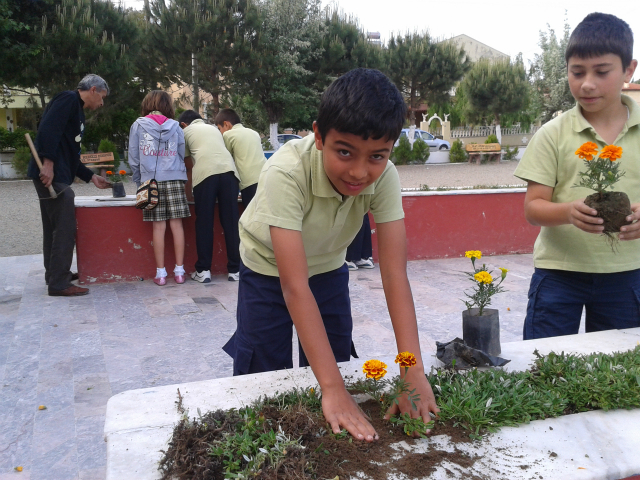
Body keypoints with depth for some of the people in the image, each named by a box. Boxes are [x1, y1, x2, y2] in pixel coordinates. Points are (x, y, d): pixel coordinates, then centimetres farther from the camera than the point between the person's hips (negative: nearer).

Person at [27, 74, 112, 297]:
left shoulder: (77, 111, 23)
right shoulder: (68, 99, -5)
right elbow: (48, 128, -21)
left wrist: (91, 177, 23)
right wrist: (48, 162, -26)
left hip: (56, 175, 10)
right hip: (51, 174, -10)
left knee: (54, 228, 17)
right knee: (65, 229, -8)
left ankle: (55, 274, 29)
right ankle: (59, 283, -3)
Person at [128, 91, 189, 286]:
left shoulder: (138, 125, 4)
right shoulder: (175, 127, 6)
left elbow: (133, 157, 5)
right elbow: (182, 155, 8)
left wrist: (139, 181, 13)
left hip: (151, 181, 0)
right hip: (174, 179, 0)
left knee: (158, 227, 1)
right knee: (176, 224, 2)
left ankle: (161, 273, 4)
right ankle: (179, 271, 5)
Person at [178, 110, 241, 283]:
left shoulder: (186, 131, 22)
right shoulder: (214, 128, 32)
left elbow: (187, 160, 28)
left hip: (205, 174, -3)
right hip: (228, 171, 3)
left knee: (204, 223, 4)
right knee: (231, 222, 4)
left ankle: (203, 270, 7)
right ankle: (234, 270, 7)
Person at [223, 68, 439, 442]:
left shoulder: (384, 177, -28)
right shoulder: (287, 172, -40)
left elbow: (395, 274, -30)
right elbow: (295, 285, -42)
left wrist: (413, 373, -38)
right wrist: (333, 388, -45)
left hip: (328, 267, 3)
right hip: (270, 269, -3)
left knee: (335, 368, 5)